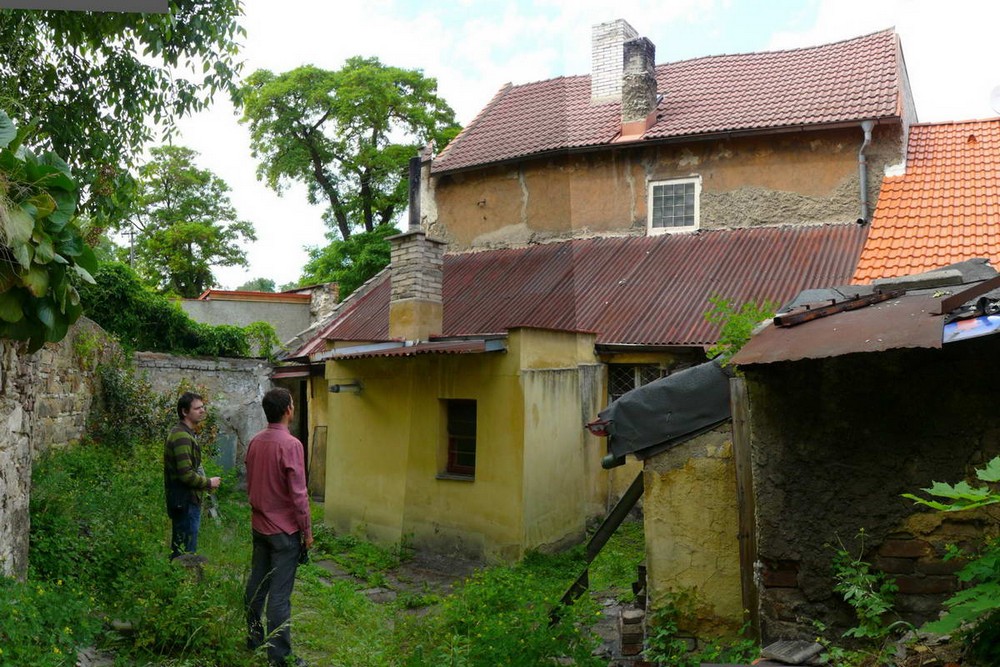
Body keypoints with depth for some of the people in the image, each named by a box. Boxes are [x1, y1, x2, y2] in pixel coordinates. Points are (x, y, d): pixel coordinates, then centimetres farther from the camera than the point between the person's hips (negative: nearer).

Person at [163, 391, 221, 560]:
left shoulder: (186, 433, 15)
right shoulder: (182, 437, -19)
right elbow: (186, 475, -24)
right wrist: (209, 483, -12)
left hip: (188, 501, 11)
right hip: (185, 502, -11)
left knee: (178, 550, 18)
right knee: (186, 552, -5)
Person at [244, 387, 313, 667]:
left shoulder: (255, 442, 3)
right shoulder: (290, 444, -20)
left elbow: (250, 484, 13)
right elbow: (298, 494, -18)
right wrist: (307, 531, -9)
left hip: (259, 526, 7)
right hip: (285, 529, -7)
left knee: (256, 584, 16)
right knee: (279, 594, -2)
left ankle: (254, 637, 28)